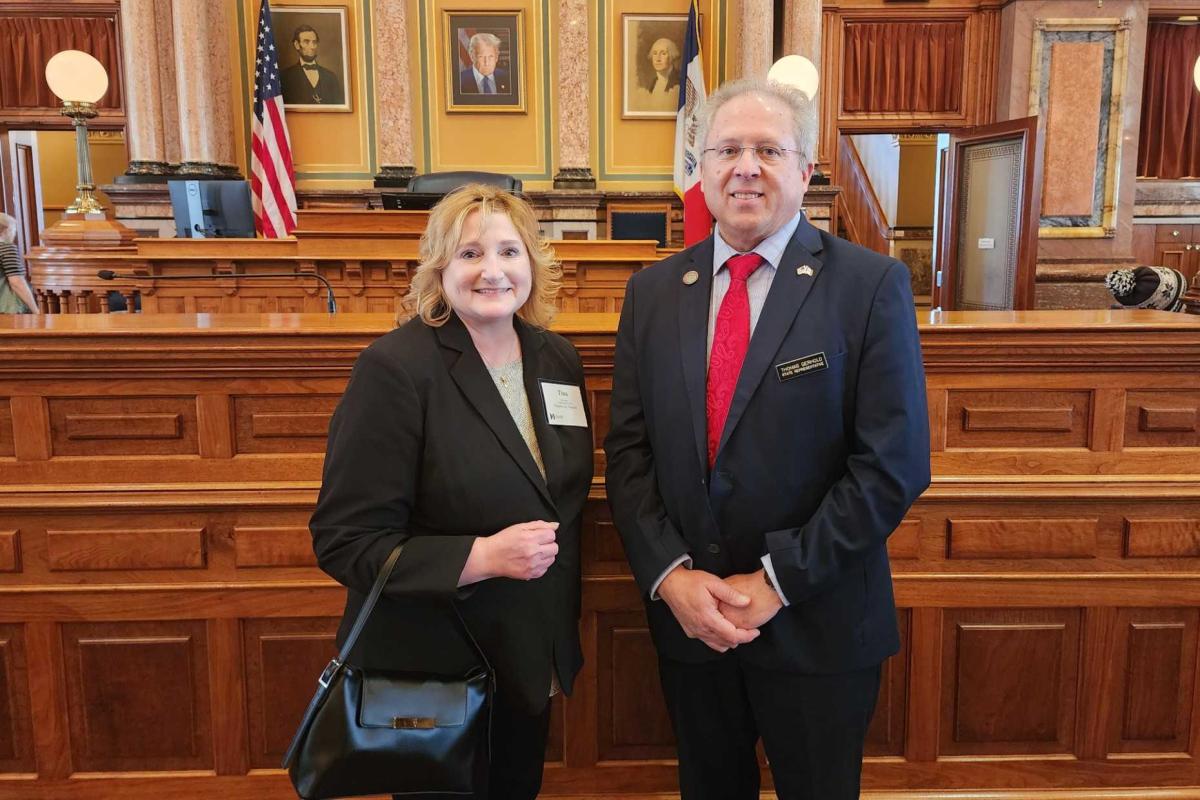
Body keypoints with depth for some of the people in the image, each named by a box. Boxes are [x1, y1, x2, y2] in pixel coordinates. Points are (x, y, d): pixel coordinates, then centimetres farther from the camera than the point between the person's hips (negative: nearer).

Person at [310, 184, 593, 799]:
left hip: (532, 659, 6)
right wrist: (481, 557, -28)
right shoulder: (395, 368, -19)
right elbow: (344, 540, -20)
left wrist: (564, 627, 8)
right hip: (431, 671, -5)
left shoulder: (557, 359, 1)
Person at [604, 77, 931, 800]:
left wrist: (776, 581, -16)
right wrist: (671, 575, -11)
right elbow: (628, 449, 1)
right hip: (686, 615, 3)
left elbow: (895, 464, -14)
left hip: (817, 627, -3)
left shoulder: (871, 285, -9)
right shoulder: (654, 292, 3)